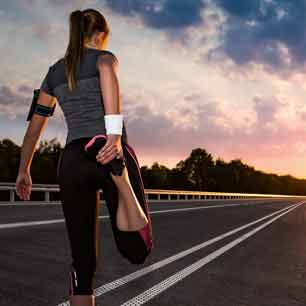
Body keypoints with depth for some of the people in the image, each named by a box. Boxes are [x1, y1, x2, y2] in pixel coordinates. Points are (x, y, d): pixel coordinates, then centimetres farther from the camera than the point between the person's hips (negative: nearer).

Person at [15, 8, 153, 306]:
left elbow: (33, 128, 23)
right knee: (136, 251, -4)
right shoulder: (103, 56, 9)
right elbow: (106, 71, -18)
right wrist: (115, 131, -30)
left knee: (82, 260, 11)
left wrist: (23, 171, 31)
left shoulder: (54, 72, 22)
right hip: (108, 150, -4)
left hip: (71, 160, 5)